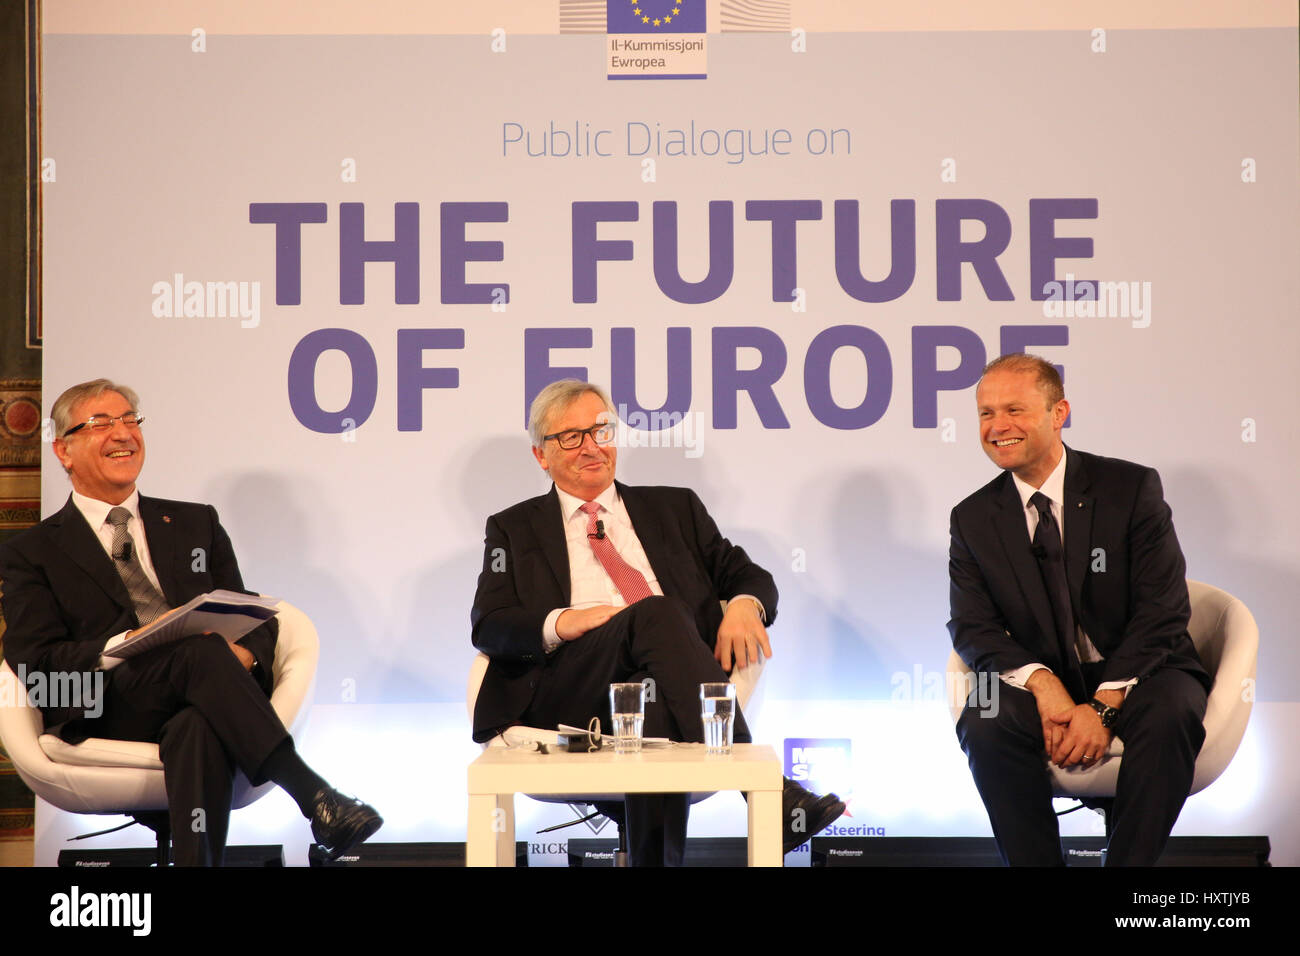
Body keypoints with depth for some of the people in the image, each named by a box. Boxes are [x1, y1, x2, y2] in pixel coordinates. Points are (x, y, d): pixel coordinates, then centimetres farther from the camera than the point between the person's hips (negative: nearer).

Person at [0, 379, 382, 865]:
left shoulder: (196, 524, 25)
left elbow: (252, 620, 18)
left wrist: (243, 655, -8)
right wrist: (129, 644, -16)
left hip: (199, 701, 2)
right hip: (111, 712, -2)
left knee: (198, 730, -37)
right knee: (199, 648, -34)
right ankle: (315, 797, -41)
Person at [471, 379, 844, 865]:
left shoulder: (673, 508, 28)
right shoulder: (515, 529, 23)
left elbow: (747, 574, 22)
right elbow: (488, 626, 9)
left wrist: (743, 604, -5)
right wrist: (559, 623, -13)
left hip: (662, 683, 2)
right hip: (568, 689, -2)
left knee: (656, 709, -39)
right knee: (656, 613, -34)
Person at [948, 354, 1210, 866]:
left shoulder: (1132, 489, -3)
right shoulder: (972, 520, 6)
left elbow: (1162, 612, -9)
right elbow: (972, 628, -1)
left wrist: (1104, 704, -21)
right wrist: (1041, 683, -22)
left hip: (1137, 676, -2)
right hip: (1044, 685, 2)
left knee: (1171, 712, -35)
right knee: (985, 723, -30)